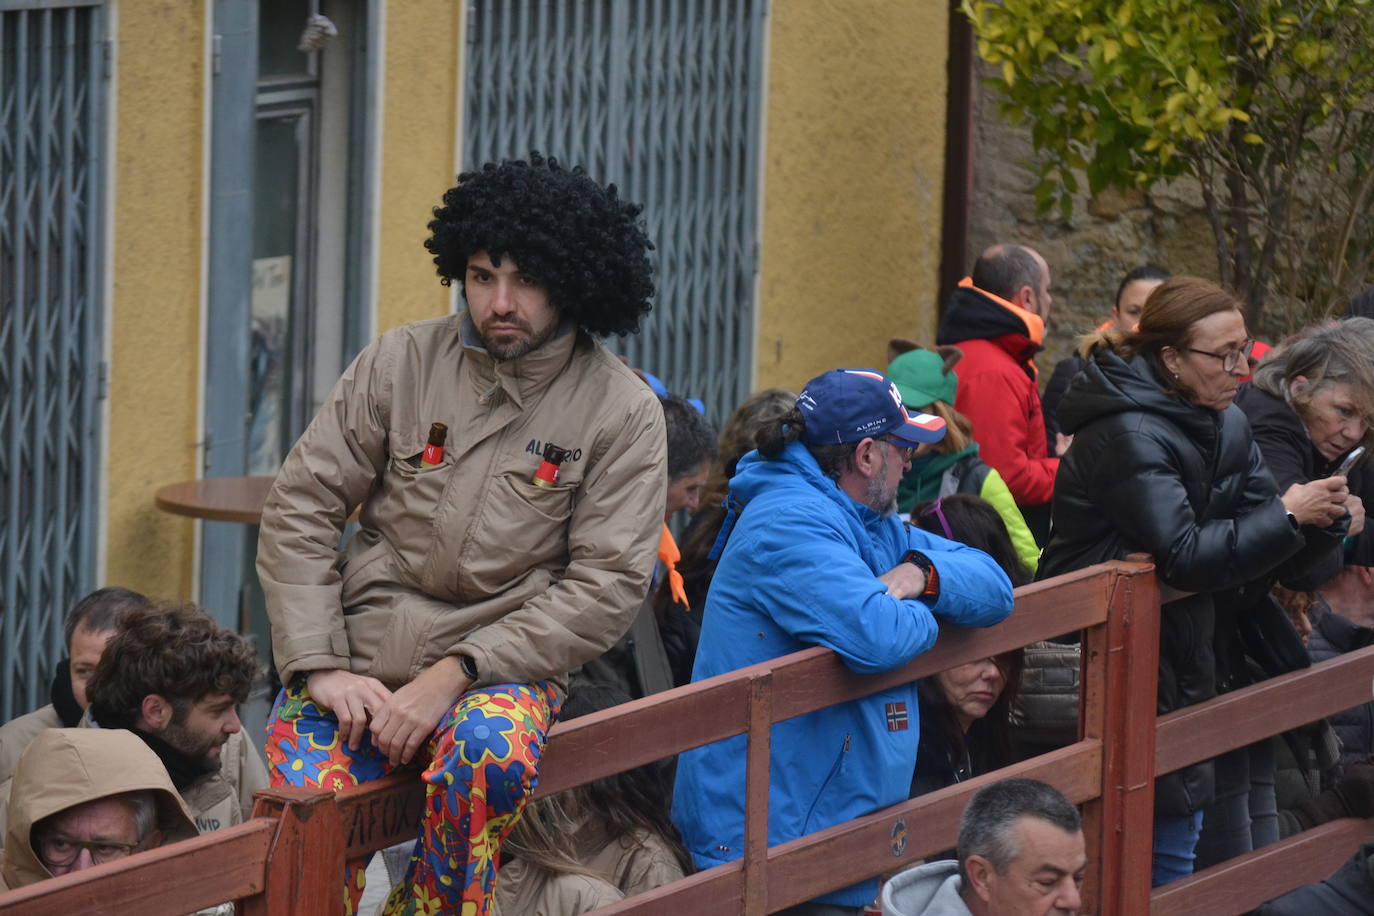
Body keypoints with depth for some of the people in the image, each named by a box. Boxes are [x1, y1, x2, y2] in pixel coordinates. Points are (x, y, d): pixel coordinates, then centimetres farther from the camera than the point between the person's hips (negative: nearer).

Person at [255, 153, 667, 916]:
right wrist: (321, 666, -8)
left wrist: (455, 675, -15)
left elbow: (606, 585, -6)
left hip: (500, 668, -1)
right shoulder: (400, 362, 5)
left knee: (488, 756, -37)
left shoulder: (622, 414, 1)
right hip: (356, 660, 1)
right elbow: (298, 510, 5)